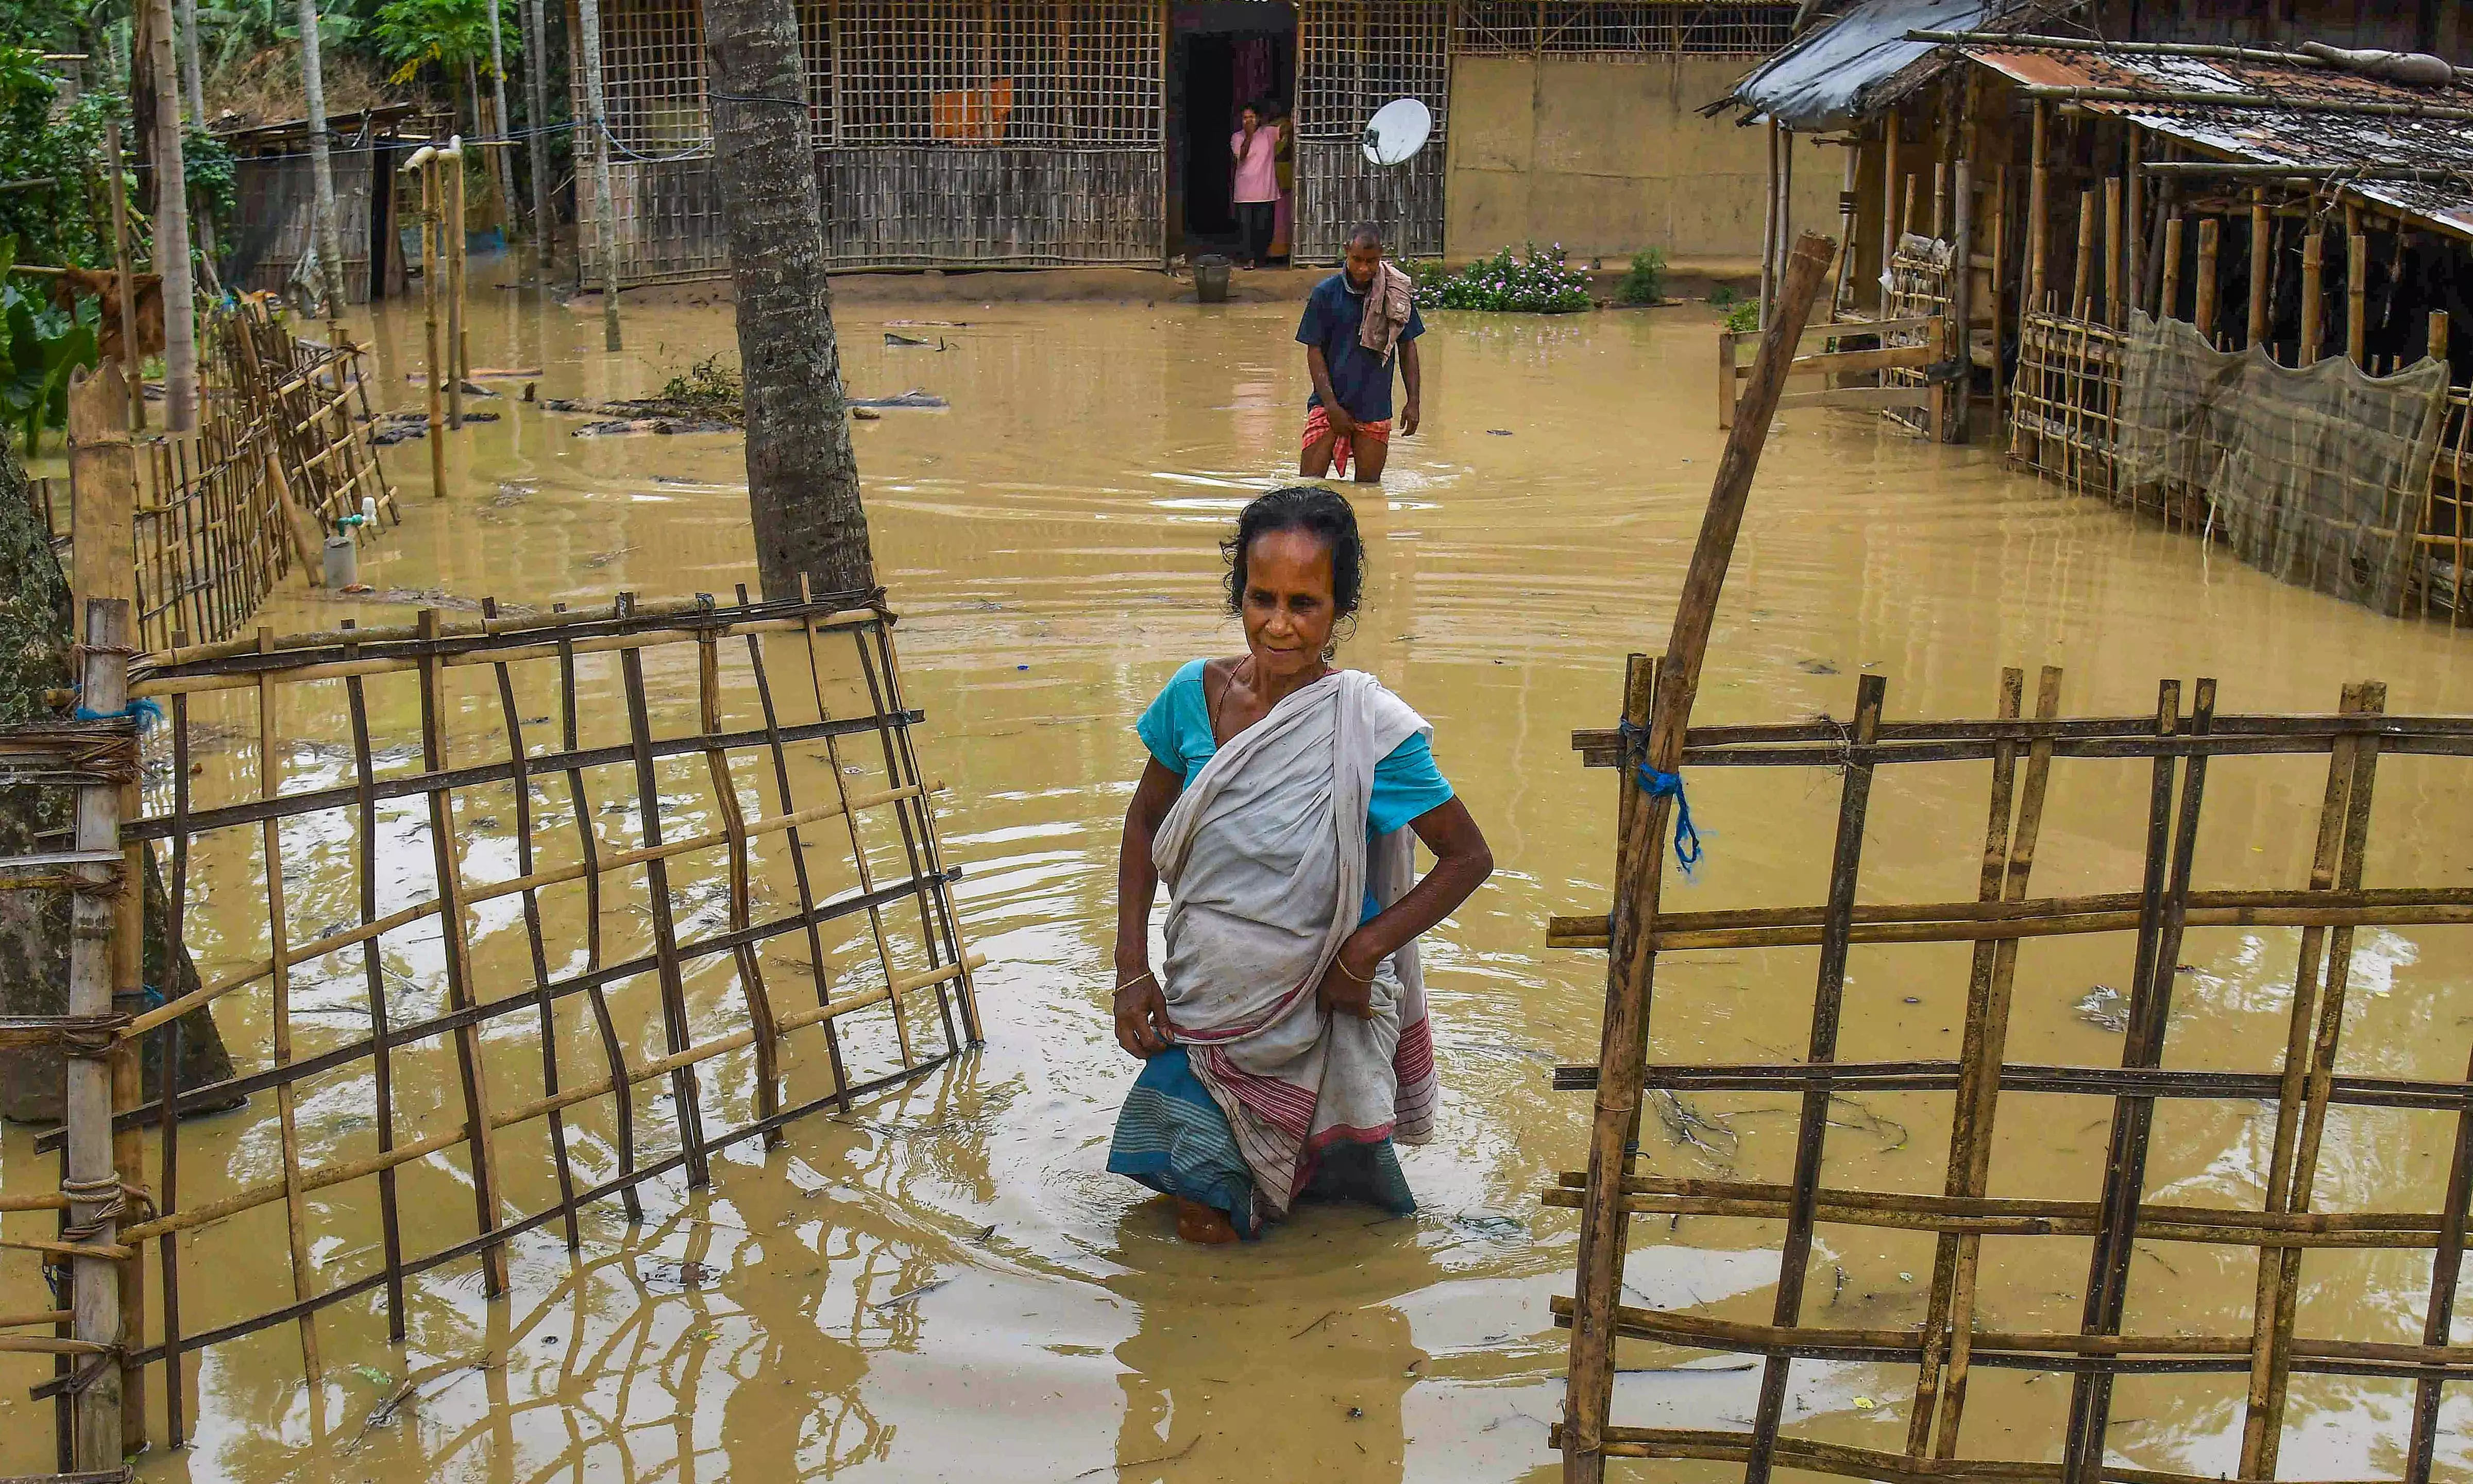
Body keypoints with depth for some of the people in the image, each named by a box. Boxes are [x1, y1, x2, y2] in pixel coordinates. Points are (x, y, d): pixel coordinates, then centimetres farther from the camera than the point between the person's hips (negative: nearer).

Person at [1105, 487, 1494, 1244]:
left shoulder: (1372, 729, -21)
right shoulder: (1195, 693, -10)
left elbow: (1468, 857, -11)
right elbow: (1146, 820, 5)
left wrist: (1363, 952, -19)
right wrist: (1131, 967, -2)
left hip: (1311, 1010, -3)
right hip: (1201, 1003, 3)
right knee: (1201, 1218, 13)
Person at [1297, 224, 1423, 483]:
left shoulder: (1396, 293, 0)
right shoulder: (1326, 293, -5)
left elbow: (1407, 348, 9)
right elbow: (1314, 352, -3)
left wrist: (1413, 402, 3)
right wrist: (1331, 406, -10)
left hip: (1375, 409, 2)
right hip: (1330, 404, -2)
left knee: (1368, 486, 5)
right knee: (1309, 484, -7)